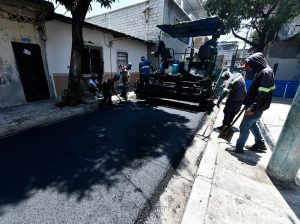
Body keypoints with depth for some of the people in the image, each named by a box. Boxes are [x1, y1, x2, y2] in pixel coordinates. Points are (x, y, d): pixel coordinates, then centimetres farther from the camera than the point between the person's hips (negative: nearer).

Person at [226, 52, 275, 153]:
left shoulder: (266, 72, -18)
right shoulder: (263, 71, 12)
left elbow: (263, 93, -25)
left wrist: (253, 108, -26)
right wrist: (250, 105, 20)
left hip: (257, 107, -10)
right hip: (255, 105, 10)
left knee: (244, 127, -1)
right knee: (252, 124, 23)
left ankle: (239, 148, 13)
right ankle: (260, 144, 38)